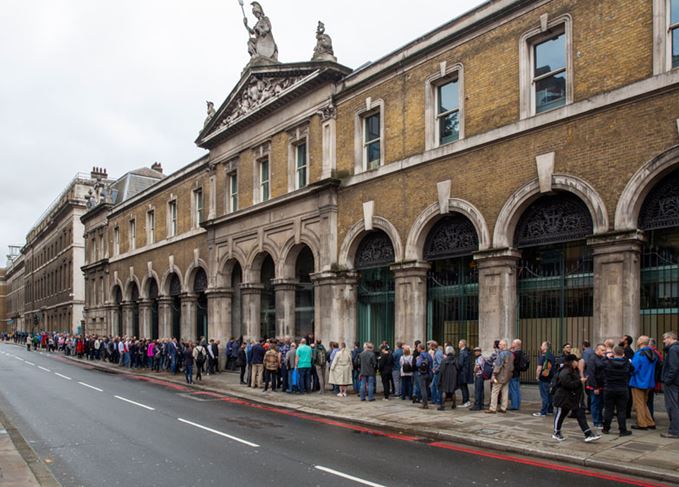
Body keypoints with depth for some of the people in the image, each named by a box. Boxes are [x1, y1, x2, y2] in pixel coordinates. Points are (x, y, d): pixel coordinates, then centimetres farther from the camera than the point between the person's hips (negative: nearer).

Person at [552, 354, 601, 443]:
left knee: (581, 416, 1)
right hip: (564, 399, -9)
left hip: (575, 399, 9)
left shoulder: (575, 371, 13)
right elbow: (569, 384, -29)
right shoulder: (565, 372, -21)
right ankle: (556, 433, 20)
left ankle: (588, 435, -2)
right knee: (560, 415, 5)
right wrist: (580, 381, -22)